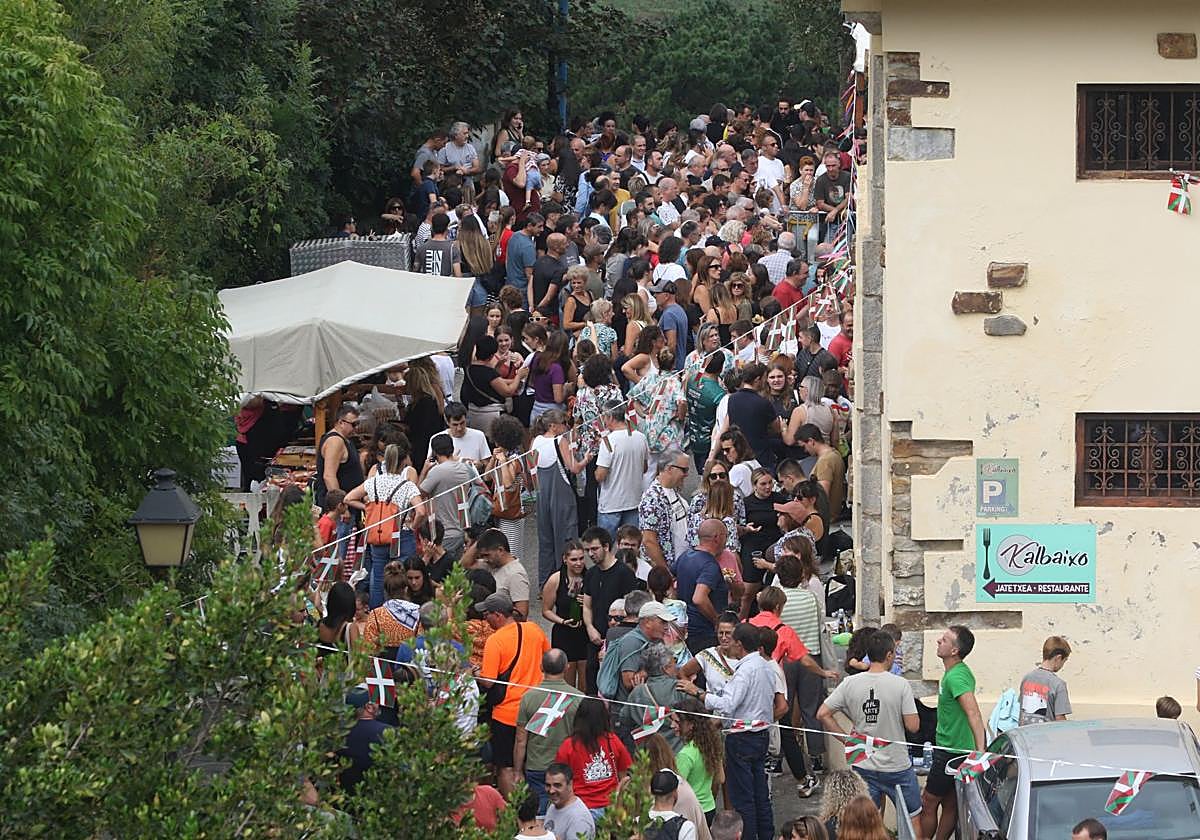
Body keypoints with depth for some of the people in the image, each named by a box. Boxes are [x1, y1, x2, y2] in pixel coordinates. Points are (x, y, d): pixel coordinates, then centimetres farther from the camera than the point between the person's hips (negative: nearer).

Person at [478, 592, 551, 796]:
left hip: (506, 713, -6)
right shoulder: (534, 630, 0)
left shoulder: (495, 641, -18)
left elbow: (487, 682, -19)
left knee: (506, 768, 4)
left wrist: (475, 674, 0)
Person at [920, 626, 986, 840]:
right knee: (950, 805, 14)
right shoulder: (961, 672, 9)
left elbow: (974, 715, -33)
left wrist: (980, 751, -40)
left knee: (928, 804, 1)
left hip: (951, 753, -9)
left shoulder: (955, 677, -23)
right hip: (956, 748, 9)